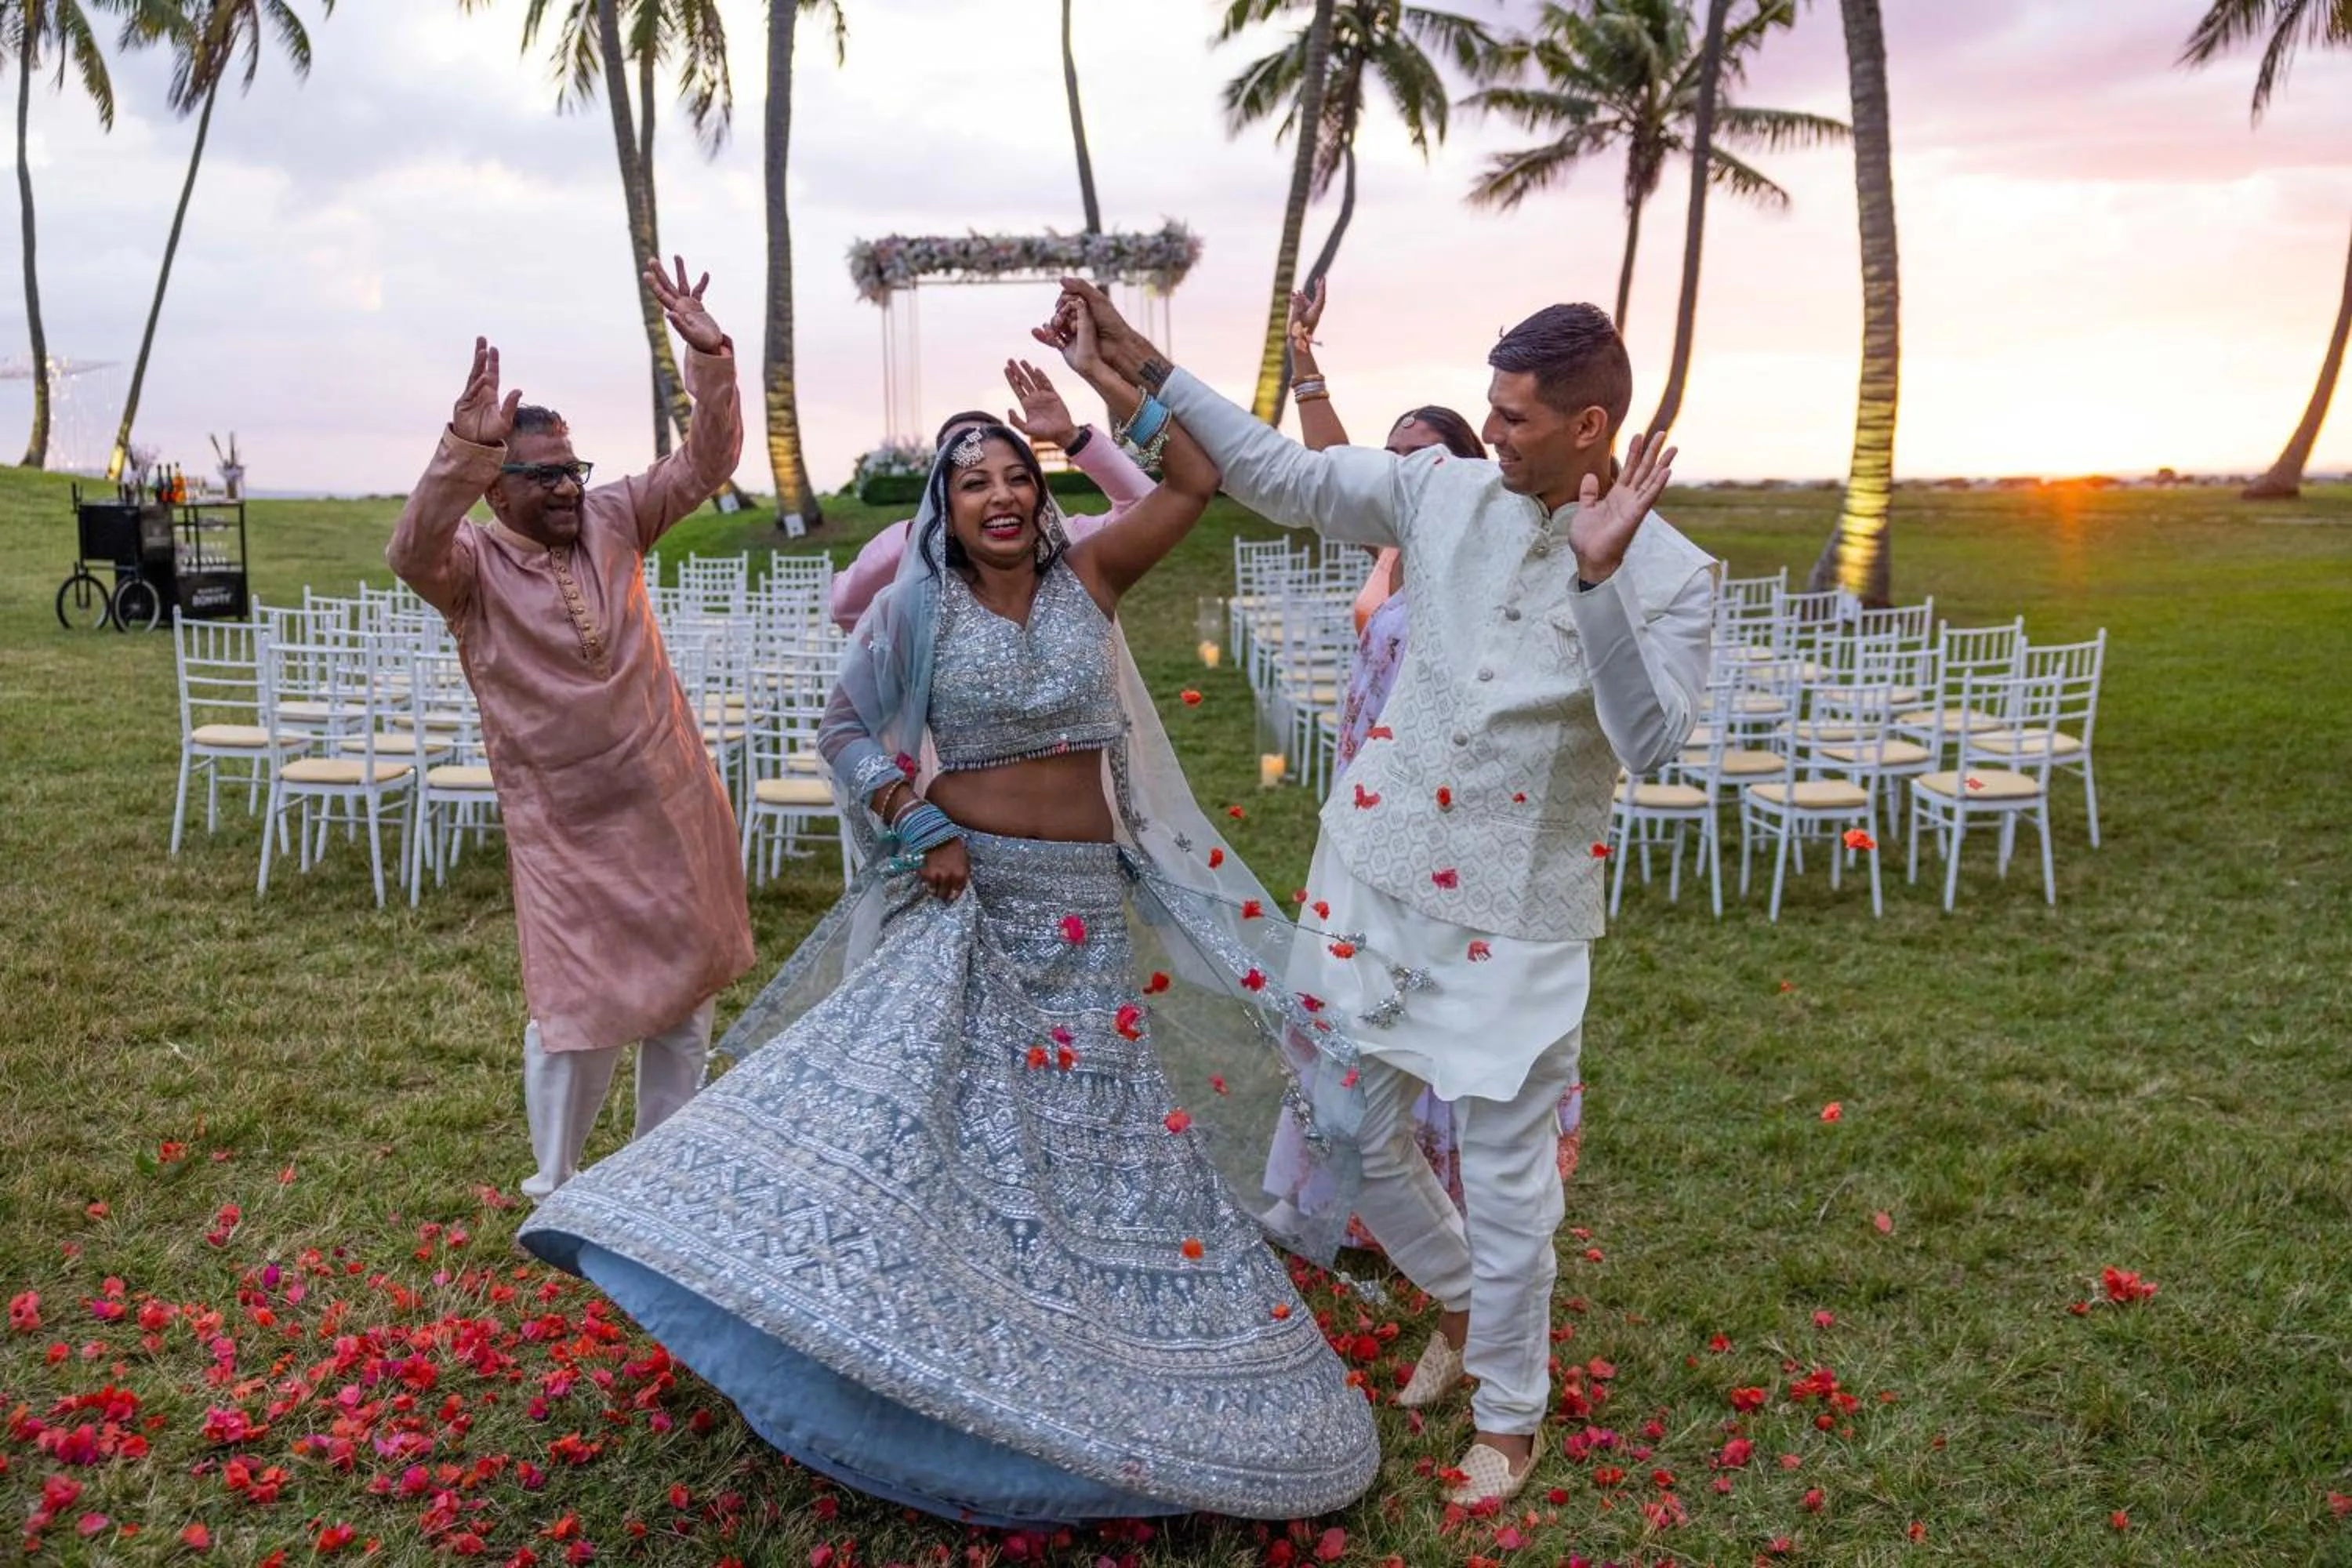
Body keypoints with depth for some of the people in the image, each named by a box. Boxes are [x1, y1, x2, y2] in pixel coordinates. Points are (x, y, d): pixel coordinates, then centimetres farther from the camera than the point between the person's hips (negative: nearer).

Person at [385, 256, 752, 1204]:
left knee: (685, 989, 15)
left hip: (671, 806, 4)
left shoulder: (613, 521, 1)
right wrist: (466, 447, -46)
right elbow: (411, 552, -32)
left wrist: (706, 354, -17)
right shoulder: (470, 565, -10)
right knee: (579, 1006, 3)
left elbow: (707, 464, -2)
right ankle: (555, 1186, 28)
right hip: (565, 828, -4)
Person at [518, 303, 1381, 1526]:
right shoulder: (915, 609, -2)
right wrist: (917, 830, -8)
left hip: (1086, 908, 2)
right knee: (897, 1088, -11)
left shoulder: (1088, 579, 3)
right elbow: (844, 728, 4)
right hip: (964, 901, -1)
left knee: (1102, 1127, 7)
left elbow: (1198, 481, 0)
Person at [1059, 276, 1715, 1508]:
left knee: (1507, 1176, 6)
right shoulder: (1444, 492, 0)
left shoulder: (1669, 573, -9)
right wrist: (1143, 366, 0)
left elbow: (1652, 741, -21)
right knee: (1349, 1131, 14)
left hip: (1518, 911, -4)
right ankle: (1459, 1298, 45)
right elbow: (1278, 475, 3)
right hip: (1379, 866, 4)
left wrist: (1600, 578, -32)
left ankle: (1508, 1417, 32)